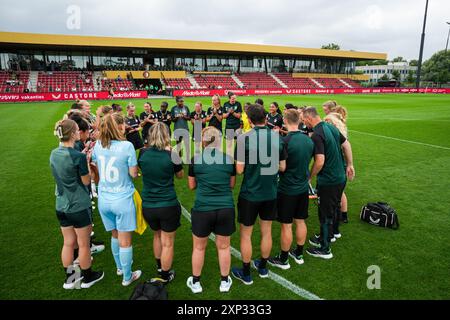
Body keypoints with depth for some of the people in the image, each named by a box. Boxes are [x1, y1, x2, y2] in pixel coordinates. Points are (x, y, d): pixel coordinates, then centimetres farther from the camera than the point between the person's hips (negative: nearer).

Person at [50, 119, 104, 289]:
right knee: (84, 244, 11)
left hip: (61, 206, 6)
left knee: (68, 243, 19)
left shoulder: (54, 154, 0)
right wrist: (87, 161, 0)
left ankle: (69, 278, 33)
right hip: (79, 206, -6)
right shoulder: (78, 156, -22)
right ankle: (87, 277, 29)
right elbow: (86, 181, -11)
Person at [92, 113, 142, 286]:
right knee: (125, 241, 10)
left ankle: (120, 267, 44)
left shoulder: (98, 145, -1)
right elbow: (133, 174, -12)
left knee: (115, 235, 25)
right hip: (123, 199, -5)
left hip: (104, 199, 5)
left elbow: (97, 172, 9)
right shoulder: (127, 146, -17)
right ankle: (127, 277, 26)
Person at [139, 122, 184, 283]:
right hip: (168, 205, -4)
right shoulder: (171, 155, -13)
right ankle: (165, 276, 28)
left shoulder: (143, 153, -6)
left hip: (148, 205, 4)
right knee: (167, 242, 13)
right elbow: (180, 175, 4)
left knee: (157, 235, 29)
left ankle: (159, 265, 48)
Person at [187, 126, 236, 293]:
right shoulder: (229, 159, -2)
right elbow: (232, 184, 9)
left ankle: (195, 282, 34)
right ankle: (224, 282, 34)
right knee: (224, 247, 17)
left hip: (202, 209, -1)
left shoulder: (196, 159, -6)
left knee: (199, 247, 18)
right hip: (226, 208, 2)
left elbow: (192, 186, 6)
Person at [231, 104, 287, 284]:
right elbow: (282, 167, 2)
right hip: (271, 193, 4)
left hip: (250, 194, -4)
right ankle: (263, 267, 38)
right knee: (266, 232, 19)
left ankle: (246, 273, 27)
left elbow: (239, 170, -15)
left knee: (246, 234, 13)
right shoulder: (278, 137, -4)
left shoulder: (244, 138, -17)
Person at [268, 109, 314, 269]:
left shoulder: (285, 141, -21)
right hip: (303, 187, 7)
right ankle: (299, 254, 34)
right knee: (300, 221, 18)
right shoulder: (308, 140, -1)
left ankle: (283, 259, 21)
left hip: (287, 190, -6)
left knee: (286, 225, 6)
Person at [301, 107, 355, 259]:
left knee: (326, 214, 5)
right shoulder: (331, 127, 4)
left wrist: (309, 177, -13)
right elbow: (346, 144, 11)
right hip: (341, 177, 9)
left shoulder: (317, 135, -23)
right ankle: (331, 234, 44)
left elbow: (320, 162, -28)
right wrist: (349, 165, 18)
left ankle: (324, 249, 18)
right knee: (334, 208, 24)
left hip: (328, 181, -9)